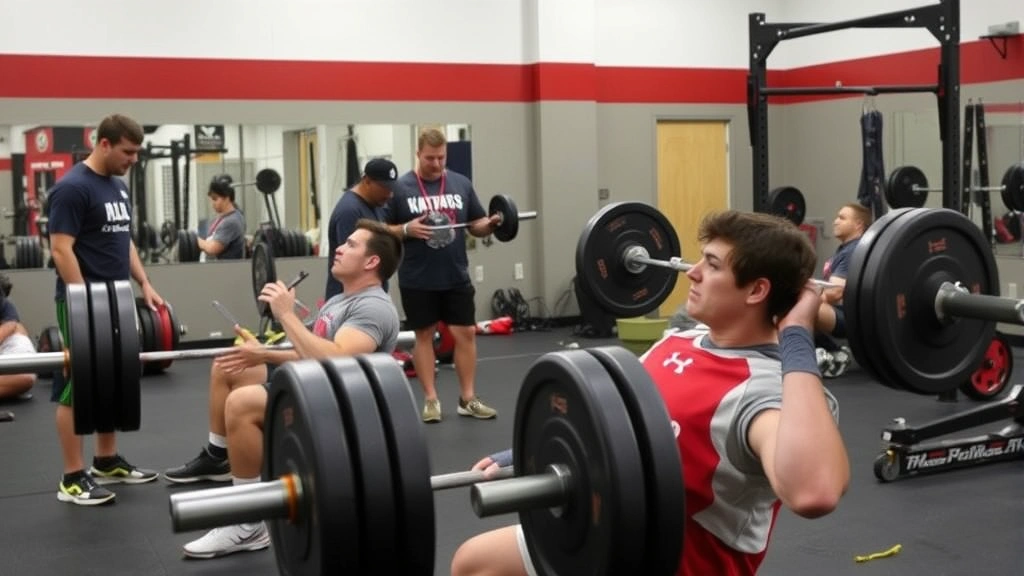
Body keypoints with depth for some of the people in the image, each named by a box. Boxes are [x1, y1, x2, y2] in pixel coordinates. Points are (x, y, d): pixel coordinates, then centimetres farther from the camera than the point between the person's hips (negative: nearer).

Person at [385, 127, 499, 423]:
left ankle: (468, 398, 14)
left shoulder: (461, 184, 5)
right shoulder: (401, 187, -4)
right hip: (417, 280, -3)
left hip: (456, 276, 3)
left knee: (466, 332, 4)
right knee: (424, 335, 6)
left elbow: (476, 225, 10)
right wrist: (406, 229, -20)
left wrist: (489, 224, -11)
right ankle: (431, 399, 15)